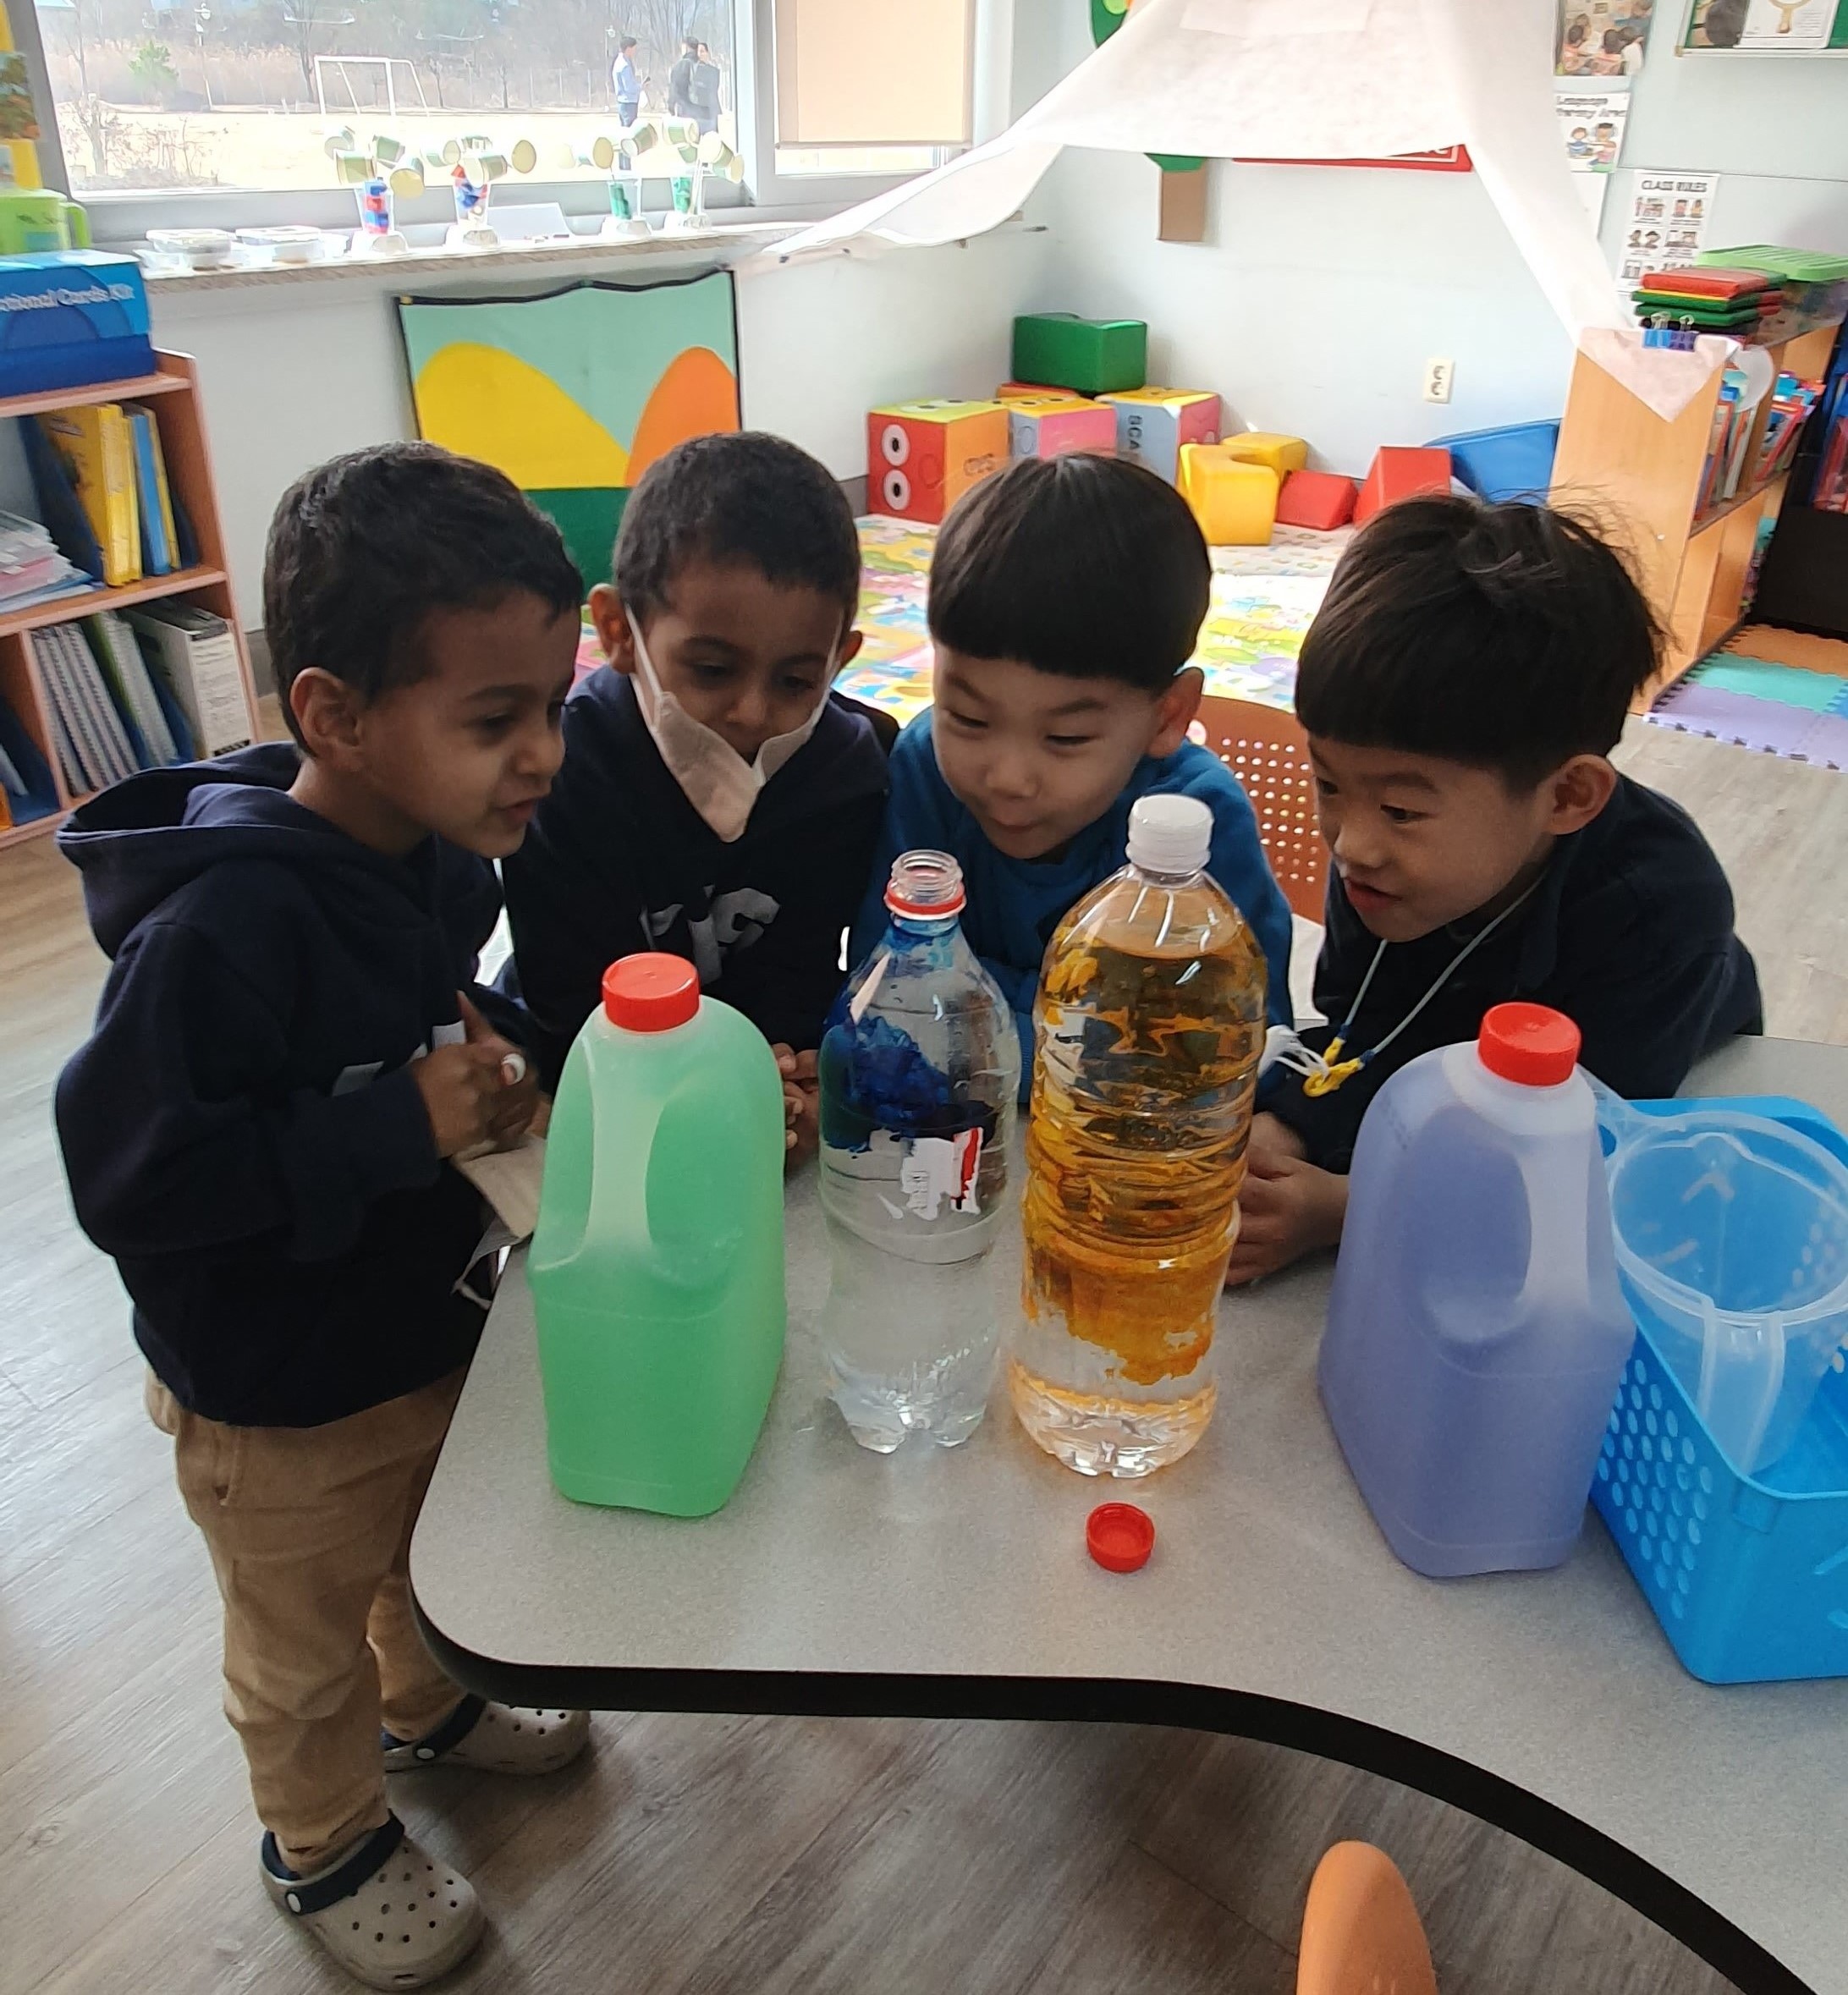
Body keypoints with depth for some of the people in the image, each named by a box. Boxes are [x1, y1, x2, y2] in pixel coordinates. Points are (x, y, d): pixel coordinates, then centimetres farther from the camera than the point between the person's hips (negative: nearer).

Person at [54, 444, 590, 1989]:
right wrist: (395, 1127, -33)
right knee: (310, 1653, 22)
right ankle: (325, 1844, 51)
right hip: (280, 1398, -6)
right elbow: (128, 1180, -32)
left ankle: (430, 1705, 63)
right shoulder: (222, 927, -35)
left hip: (434, 1323, 7)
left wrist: (481, 1054, -11)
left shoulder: (447, 849, -11)